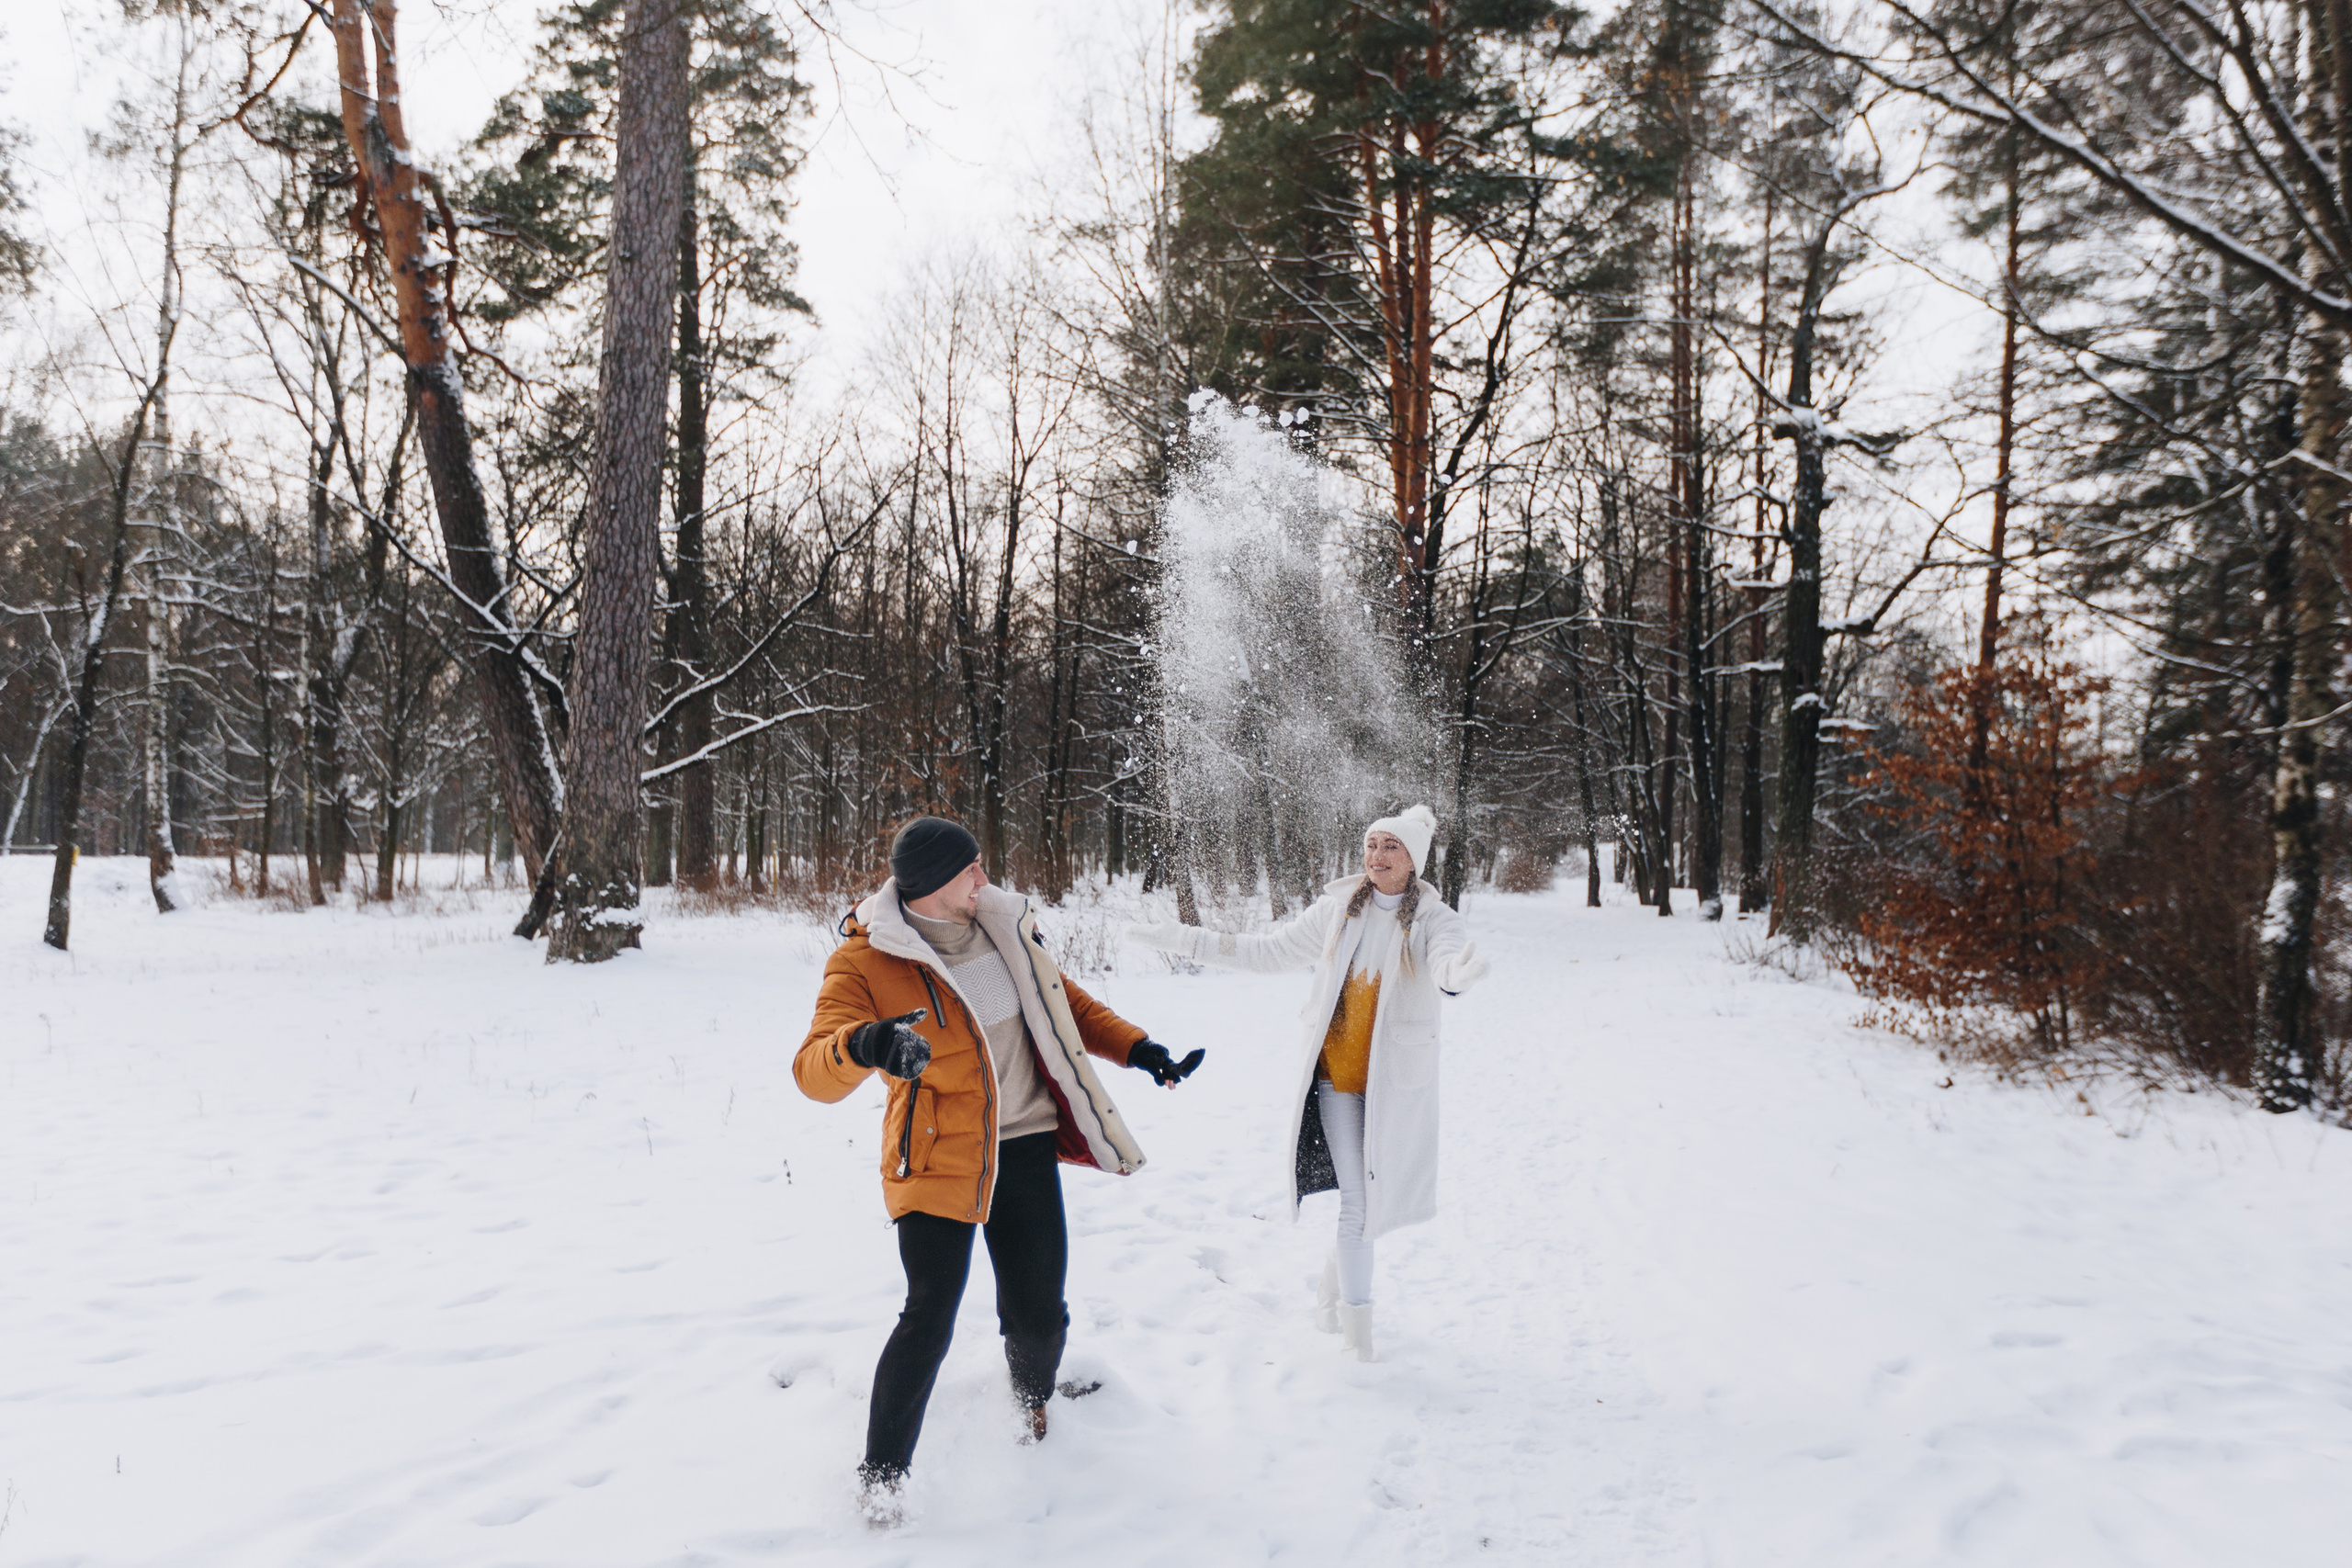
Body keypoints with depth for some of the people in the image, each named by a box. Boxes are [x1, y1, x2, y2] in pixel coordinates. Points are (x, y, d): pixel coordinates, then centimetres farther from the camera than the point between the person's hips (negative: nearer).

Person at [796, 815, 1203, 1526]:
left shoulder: (1001, 925, 1)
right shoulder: (865, 961, -16)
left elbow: (1060, 1002, 16)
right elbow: (814, 1070, -28)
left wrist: (1134, 1047, 8)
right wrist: (862, 1046, -50)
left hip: (1024, 1147, 5)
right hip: (936, 1160, -4)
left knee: (1039, 1313, 8)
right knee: (929, 1320, -10)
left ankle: (1033, 1402, 43)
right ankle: (881, 1476, 14)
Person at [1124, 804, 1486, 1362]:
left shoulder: (1433, 920, -7)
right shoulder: (1337, 910, 1)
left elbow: (1449, 961, -31)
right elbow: (1265, 952, 9)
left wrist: (1460, 971, -57)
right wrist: (1182, 940, 5)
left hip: (1394, 1083, 0)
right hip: (1336, 1075, 0)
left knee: (1380, 1196, 13)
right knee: (1356, 1203, -3)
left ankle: (1335, 1278, 40)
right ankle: (1358, 1323, 10)